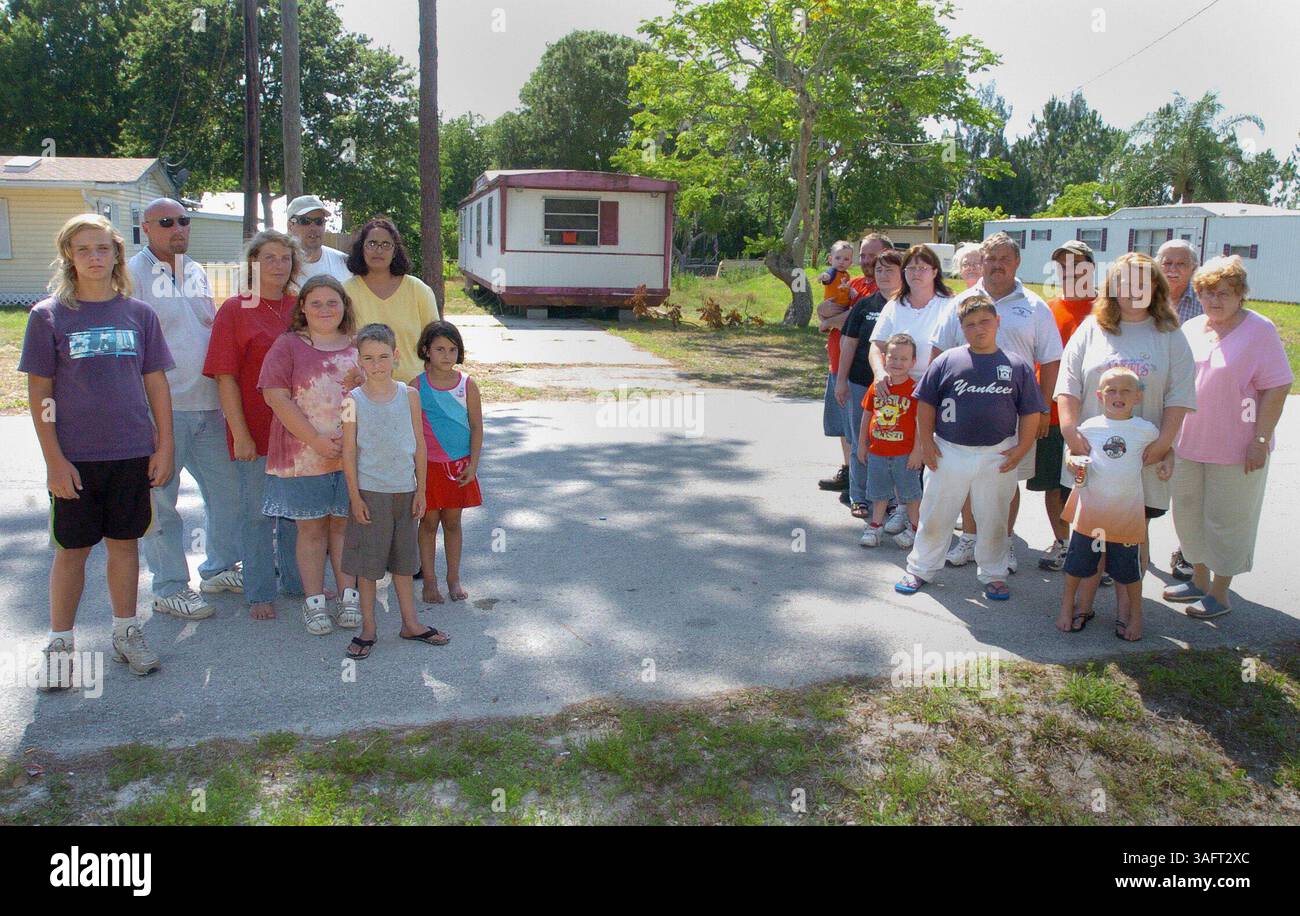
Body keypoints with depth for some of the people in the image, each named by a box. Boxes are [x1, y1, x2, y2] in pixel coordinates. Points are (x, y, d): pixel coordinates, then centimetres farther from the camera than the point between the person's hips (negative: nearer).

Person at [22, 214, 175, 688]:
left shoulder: (139, 314, 4)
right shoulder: (48, 316, -2)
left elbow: (156, 383, 7)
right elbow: (39, 393, -3)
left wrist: (164, 445, 2)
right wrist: (54, 459, -9)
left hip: (132, 453, 2)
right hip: (74, 457, -2)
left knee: (125, 542, 12)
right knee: (72, 550, 7)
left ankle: (126, 632, 26)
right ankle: (59, 644, 22)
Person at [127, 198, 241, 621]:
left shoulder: (197, 273, 14)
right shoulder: (132, 275, -7)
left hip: (208, 404, 7)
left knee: (227, 487, 13)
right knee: (160, 500, 2)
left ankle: (219, 568, 30)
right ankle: (169, 589, 13)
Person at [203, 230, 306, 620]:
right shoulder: (235, 310, -3)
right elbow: (226, 377, -7)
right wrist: (240, 434, -13)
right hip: (256, 430, -4)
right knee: (258, 511, 5)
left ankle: (298, 581, 29)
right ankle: (259, 593, 18)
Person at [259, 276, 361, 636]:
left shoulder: (357, 347, 9)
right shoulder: (288, 345, 0)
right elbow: (276, 397, -9)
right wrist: (316, 440, -14)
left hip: (351, 454, 2)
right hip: (303, 454, -2)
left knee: (344, 524, 10)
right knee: (311, 527, 5)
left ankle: (349, 597, 19)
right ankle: (314, 603, 15)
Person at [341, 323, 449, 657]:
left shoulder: (409, 395, 0)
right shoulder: (353, 400, -6)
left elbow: (420, 446, 4)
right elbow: (349, 451, -5)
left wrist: (421, 491, 3)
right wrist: (355, 497, -8)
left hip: (404, 491, 2)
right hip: (369, 492, -2)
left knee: (403, 560, 14)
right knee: (367, 562, 5)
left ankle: (410, 624, 25)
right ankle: (368, 629, 18)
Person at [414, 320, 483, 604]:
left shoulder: (467, 385, -2)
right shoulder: (417, 386, -5)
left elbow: (476, 427, 1)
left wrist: (472, 465, -4)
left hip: (459, 464, 1)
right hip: (429, 464, -1)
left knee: (453, 522, 11)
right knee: (429, 522, 6)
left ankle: (454, 578, 22)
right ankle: (429, 580, 17)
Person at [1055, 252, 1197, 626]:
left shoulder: (1170, 335, 5)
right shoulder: (1091, 329, 6)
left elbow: (1179, 394, 0)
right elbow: (1068, 384, 2)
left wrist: (1163, 442, -9)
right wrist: (1070, 431, -9)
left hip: (1143, 453, 0)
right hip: (1090, 450, 1)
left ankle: (1126, 606, 15)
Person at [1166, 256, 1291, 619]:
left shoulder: (1260, 330, -9)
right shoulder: (1190, 329, 7)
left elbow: (1277, 388, -12)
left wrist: (1260, 440, -16)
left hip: (1236, 450, -6)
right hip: (1188, 445, 6)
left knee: (1225, 521, 3)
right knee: (1188, 514, 14)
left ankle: (1220, 594, 16)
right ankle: (1199, 580, 31)